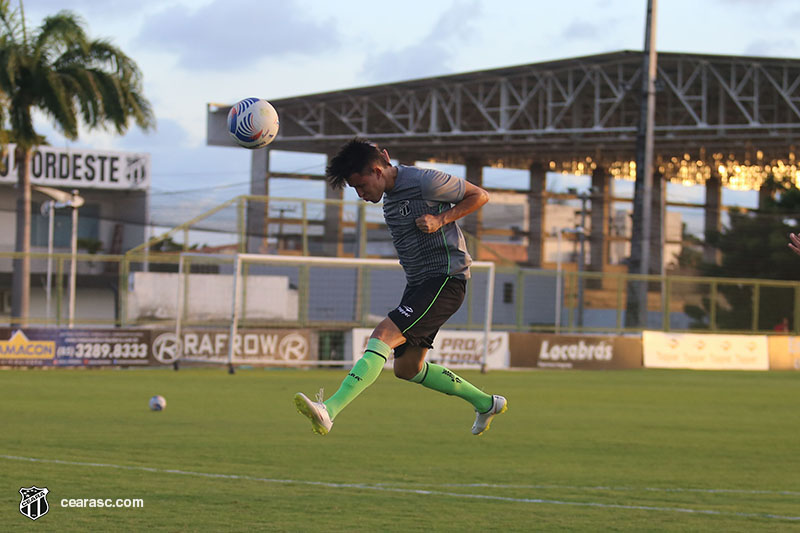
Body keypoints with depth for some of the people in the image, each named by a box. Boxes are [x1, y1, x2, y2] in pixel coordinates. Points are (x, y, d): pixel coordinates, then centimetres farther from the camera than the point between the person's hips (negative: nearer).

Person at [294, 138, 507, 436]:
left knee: (382, 337, -25)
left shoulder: (424, 182, -13)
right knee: (407, 368, 14)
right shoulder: (388, 196, 11)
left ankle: (328, 412, -37)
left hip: (446, 280, -10)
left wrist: (441, 219, -17)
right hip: (417, 285, 10)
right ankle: (486, 403, 28)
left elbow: (480, 196, -5)